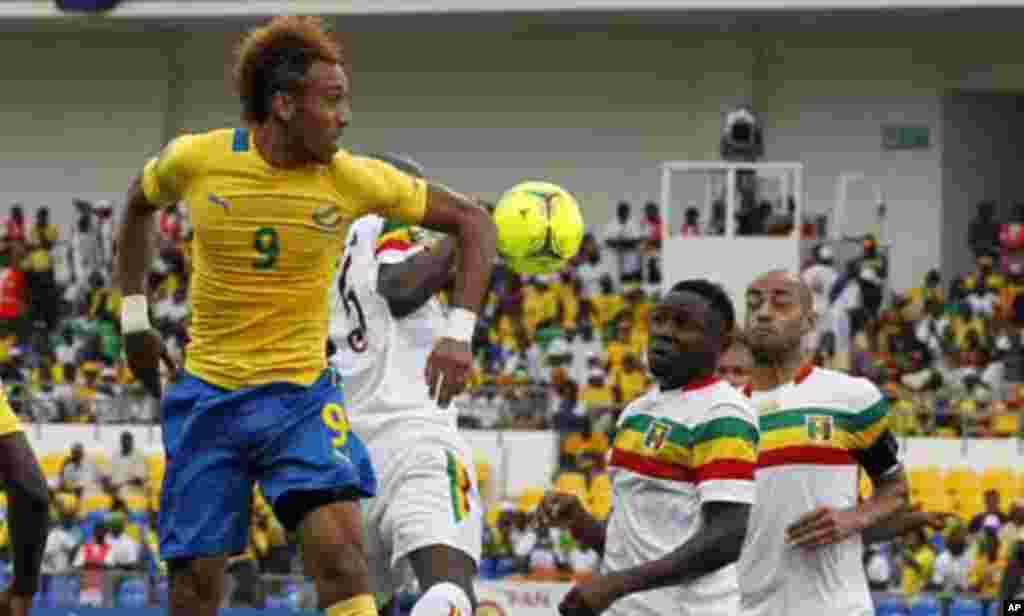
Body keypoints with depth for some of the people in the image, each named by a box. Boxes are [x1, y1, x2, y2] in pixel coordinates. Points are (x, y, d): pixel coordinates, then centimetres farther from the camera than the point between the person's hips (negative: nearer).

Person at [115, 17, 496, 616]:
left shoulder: (354, 180, -11)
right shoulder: (196, 160, -9)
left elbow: (472, 221, -2)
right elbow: (139, 208, 14)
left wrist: (459, 332, -13)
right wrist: (134, 318, 11)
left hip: (301, 393, -1)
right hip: (207, 393, 1)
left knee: (339, 547, -23)